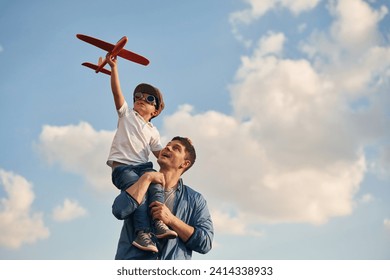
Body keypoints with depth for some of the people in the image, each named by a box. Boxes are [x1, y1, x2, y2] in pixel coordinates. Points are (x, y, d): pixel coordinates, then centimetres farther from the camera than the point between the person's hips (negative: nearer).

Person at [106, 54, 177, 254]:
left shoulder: (153, 132, 25)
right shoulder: (126, 114, 19)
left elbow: (162, 155, 19)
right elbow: (116, 91, 7)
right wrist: (114, 67, -2)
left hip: (143, 166, 3)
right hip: (121, 166, -3)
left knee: (155, 183, -31)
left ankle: (159, 222, -45)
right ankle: (142, 232, -45)